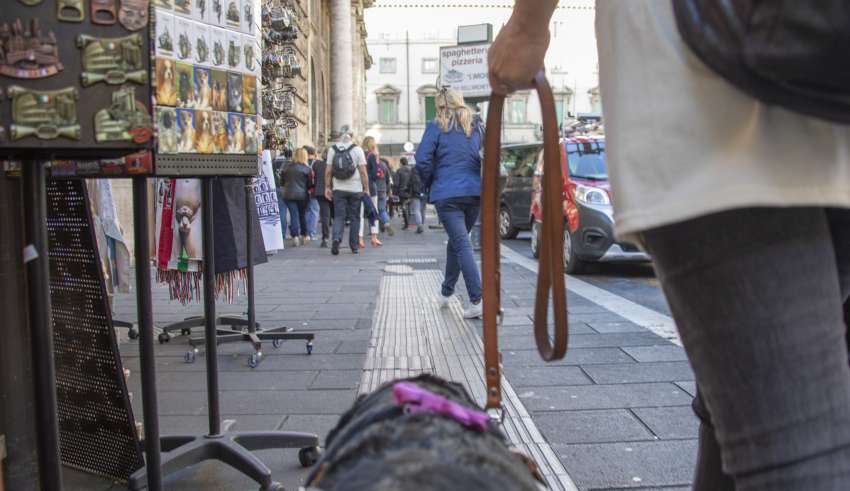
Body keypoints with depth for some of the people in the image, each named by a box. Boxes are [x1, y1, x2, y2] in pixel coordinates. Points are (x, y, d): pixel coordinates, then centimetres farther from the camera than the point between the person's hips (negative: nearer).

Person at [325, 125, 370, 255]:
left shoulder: (332, 149, 3)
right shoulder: (357, 149, -4)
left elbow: (328, 171, 3)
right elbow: (363, 172, -7)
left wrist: (327, 187, 11)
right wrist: (366, 189, -1)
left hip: (338, 189, 1)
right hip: (355, 189, -1)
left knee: (339, 216, 4)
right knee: (354, 218, 9)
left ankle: (336, 238, -20)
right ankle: (354, 246, 13)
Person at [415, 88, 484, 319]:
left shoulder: (436, 127, -2)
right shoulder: (476, 126, 12)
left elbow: (422, 160, -8)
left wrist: (430, 183, 6)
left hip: (446, 194, -4)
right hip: (474, 192, 5)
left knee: (461, 244, -7)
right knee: (457, 241, 19)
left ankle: (477, 300, -16)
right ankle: (446, 292, 29)